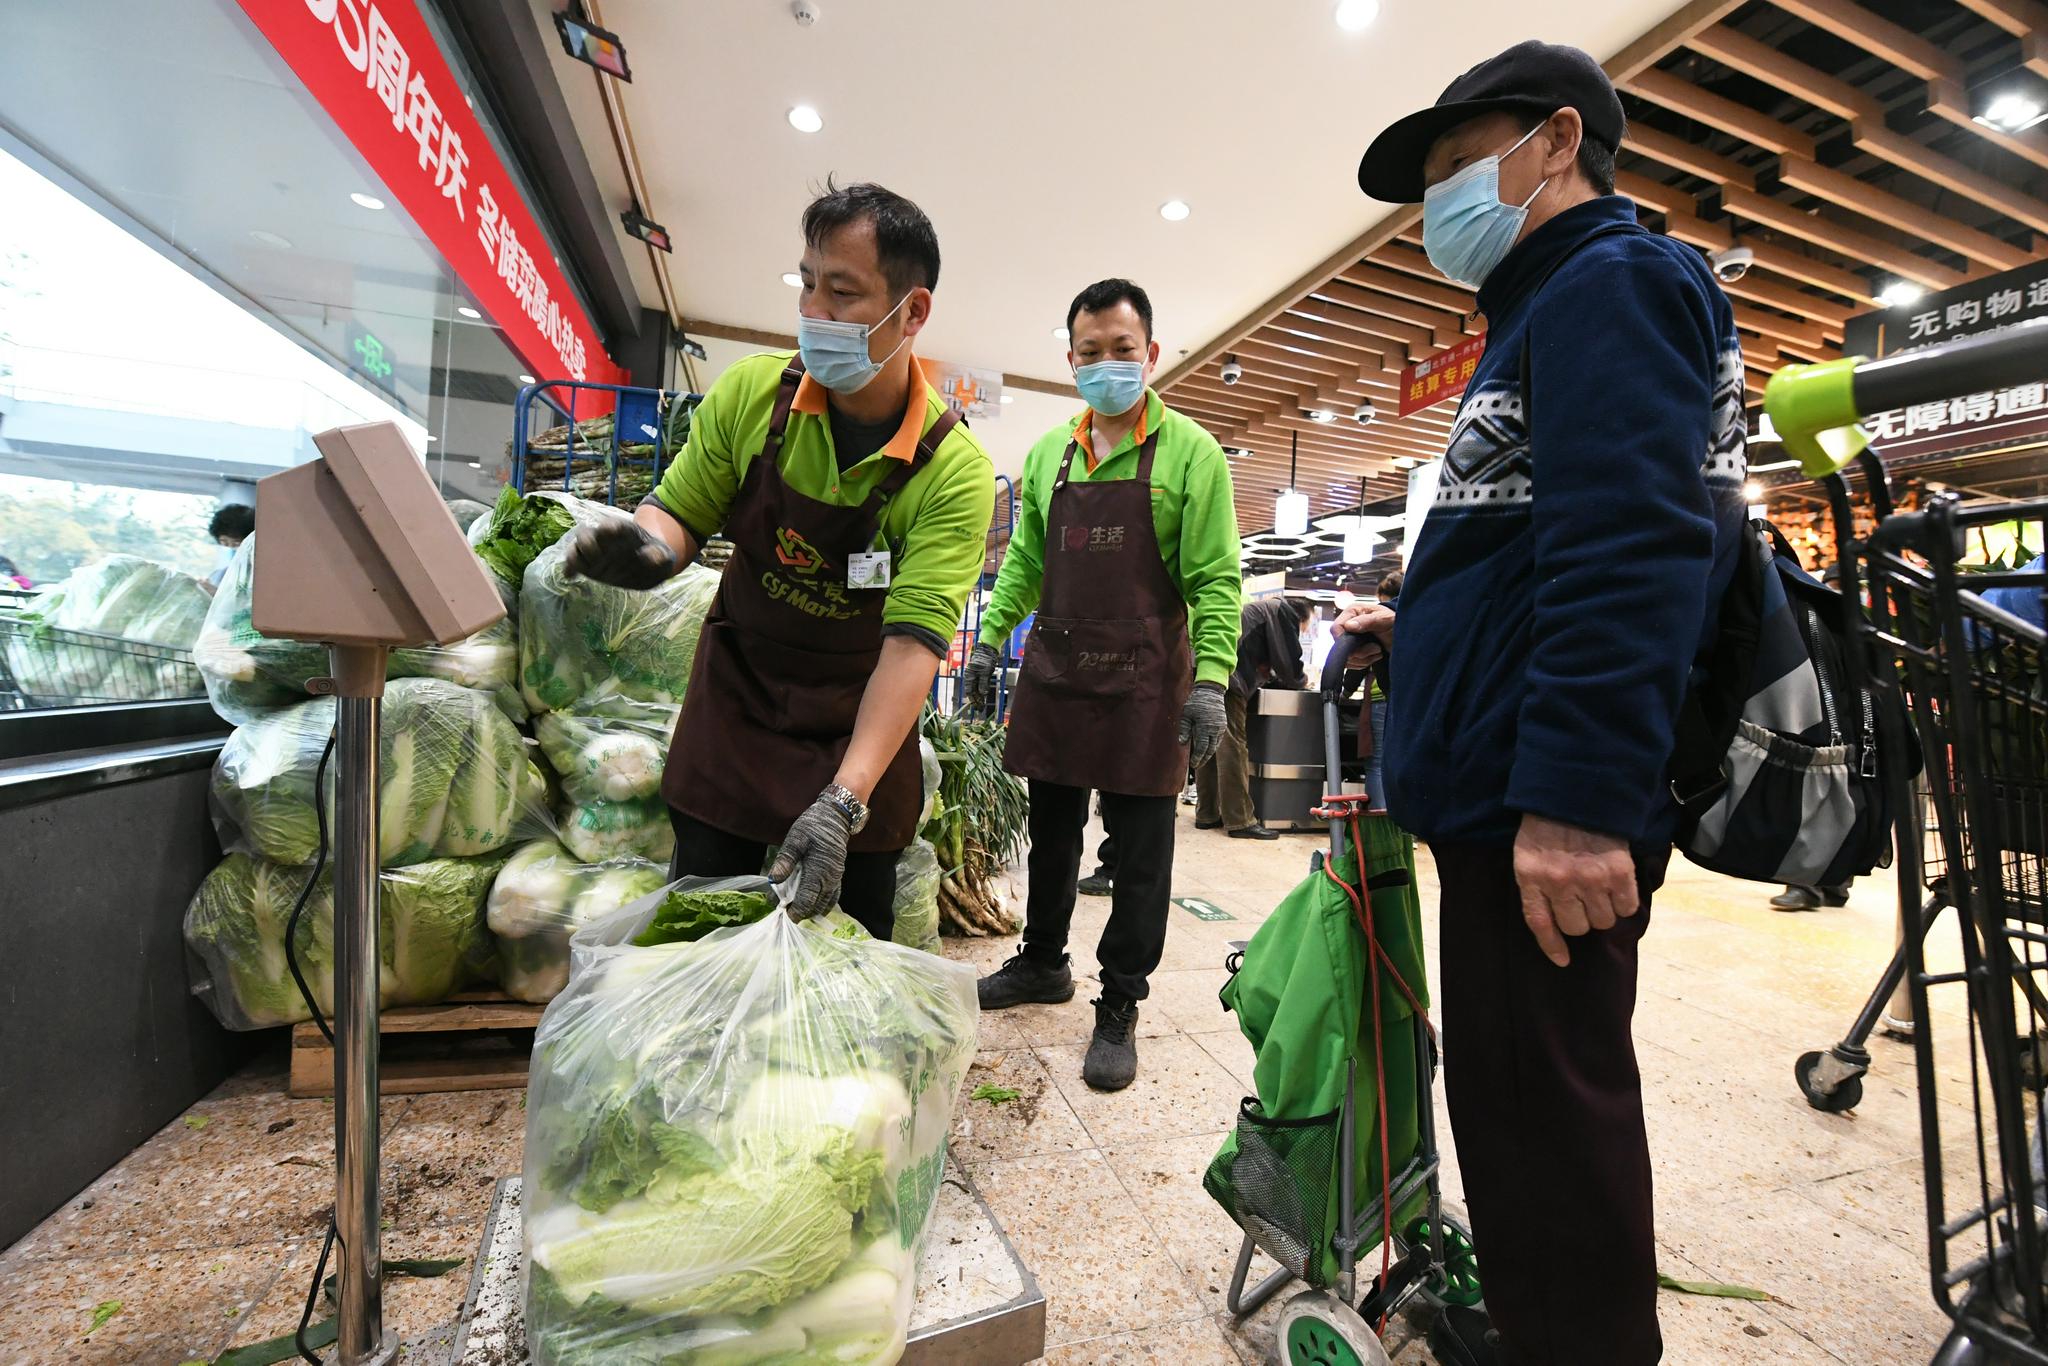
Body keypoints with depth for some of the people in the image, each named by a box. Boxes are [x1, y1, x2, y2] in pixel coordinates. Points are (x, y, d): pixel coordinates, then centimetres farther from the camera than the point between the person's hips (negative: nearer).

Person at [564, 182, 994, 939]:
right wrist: (649, 544, -24)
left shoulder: (955, 468, -19)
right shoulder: (750, 391, -9)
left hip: (862, 720, -2)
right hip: (736, 696, 3)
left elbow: (914, 641, -26)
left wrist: (842, 801, -34)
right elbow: (681, 511, 2)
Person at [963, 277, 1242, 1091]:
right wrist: (990, 638, 9)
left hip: (1144, 680, -4)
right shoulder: (1048, 453, 13)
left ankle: (1119, 1007, 20)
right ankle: (1043, 962, 37)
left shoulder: (1189, 453, -2)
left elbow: (1215, 579, -7)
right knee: (1051, 832, 16)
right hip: (1054, 671, 5)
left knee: (1139, 850, 4)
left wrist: (1210, 680, -16)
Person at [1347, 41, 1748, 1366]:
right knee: (1515, 1088, 20)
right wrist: (1417, 626, 24)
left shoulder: (1615, 283, -6)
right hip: (1500, 790, 10)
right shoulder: (1546, 311, 24)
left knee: (1546, 1099, 1)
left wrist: (1580, 794, -26)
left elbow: (1631, 551, -21)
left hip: (1549, 812, -10)